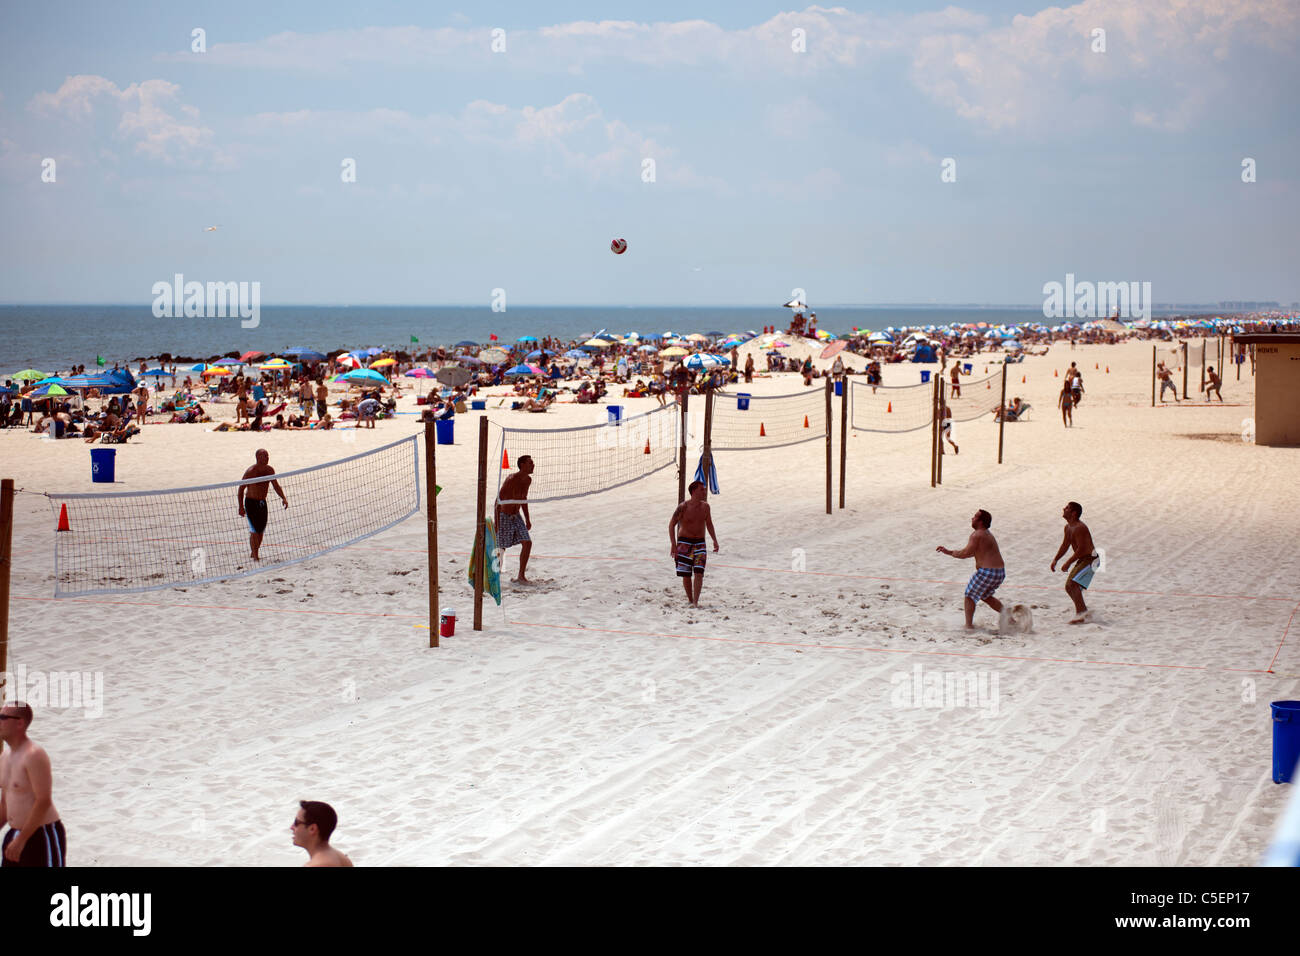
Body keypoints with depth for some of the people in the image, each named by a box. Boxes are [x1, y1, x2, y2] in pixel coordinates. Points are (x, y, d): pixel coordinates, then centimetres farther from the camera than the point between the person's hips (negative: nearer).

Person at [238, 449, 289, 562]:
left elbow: (276, 486, 9)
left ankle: (254, 553, 22)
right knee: (254, 531, -11)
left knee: (261, 531, 8)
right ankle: (255, 557, -6)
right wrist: (241, 507, -13)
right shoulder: (251, 471, -17)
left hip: (262, 503, 6)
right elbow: (241, 489, -11)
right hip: (251, 503, -6)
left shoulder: (269, 470, 0)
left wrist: (283, 498, -7)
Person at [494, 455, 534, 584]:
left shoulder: (528, 480, 2)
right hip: (504, 516, -7)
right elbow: (498, 499, -20)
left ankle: (521, 577, -3)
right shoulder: (511, 480, -22)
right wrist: (496, 521, -23)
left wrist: (527, 519, 21)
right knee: (501, 548, 3)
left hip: (516, 516, 7)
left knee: (527, 543, -7)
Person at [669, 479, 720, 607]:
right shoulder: (683, 507, -12)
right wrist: (673, 545, -14)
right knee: (686, 574, 2)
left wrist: (714, 540, 10)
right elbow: (671, 524, -8)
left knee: (699, 573, -11)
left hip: (700, 543, 3)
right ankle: (690, 600, 20)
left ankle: (695, 601, -13)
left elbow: (709, 524, 18)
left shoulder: (705, 506, 3)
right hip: (684, 543, -3)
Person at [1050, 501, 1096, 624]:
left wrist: (1068, 562, -23)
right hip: (1081, 560, 10)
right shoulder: (1068, 527, 9)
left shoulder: (1079, 528, -22)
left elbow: (1081, 549, -26)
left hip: (1090, 559, -10)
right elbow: (1065, 545, 21)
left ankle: (1081, 613, -21)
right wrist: (1055, 559, 13)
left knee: (1073, 584, -22)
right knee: (1069, 587, 11)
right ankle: (1084, 611, 21)